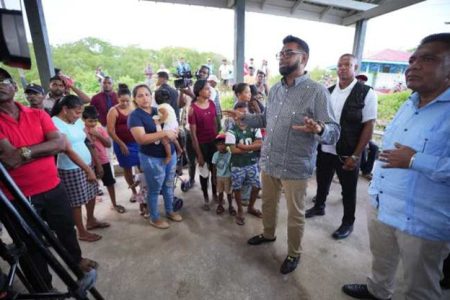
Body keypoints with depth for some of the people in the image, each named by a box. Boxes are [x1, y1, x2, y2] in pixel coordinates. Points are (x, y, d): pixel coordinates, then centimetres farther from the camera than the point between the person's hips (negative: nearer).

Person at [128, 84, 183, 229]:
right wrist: (164, 133, -27)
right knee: (154, 190, 9)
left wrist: (174, 131, -8)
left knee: (169, 186, 19)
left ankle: (170, 211, 39)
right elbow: (141, 139, -25)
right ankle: (154, 218, 29)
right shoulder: (135, 116, -13)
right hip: (152, 158, -6)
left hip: (170, 154, 6)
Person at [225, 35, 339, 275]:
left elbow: (334, 132, -18)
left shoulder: (317, 91, -14)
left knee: (295, 214, 12)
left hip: (295, 167, -6)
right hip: (268, 162, 6)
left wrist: (319, 129, -39)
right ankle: (268, 234, 51)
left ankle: (293, 253, 36)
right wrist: (244, 117, 8)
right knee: (268, 204, 24)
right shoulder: (275, 89, 8)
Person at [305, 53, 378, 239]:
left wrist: (355, 156, -15)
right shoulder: (328, 92, 4)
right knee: (322, 182, 21)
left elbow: (369, 126, -11)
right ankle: (319, 207, 47)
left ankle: (348, 223, 35)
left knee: (348, 190, 13)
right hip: (324, 149, 4)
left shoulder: (366, 93, -10)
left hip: (348, 154, -4)